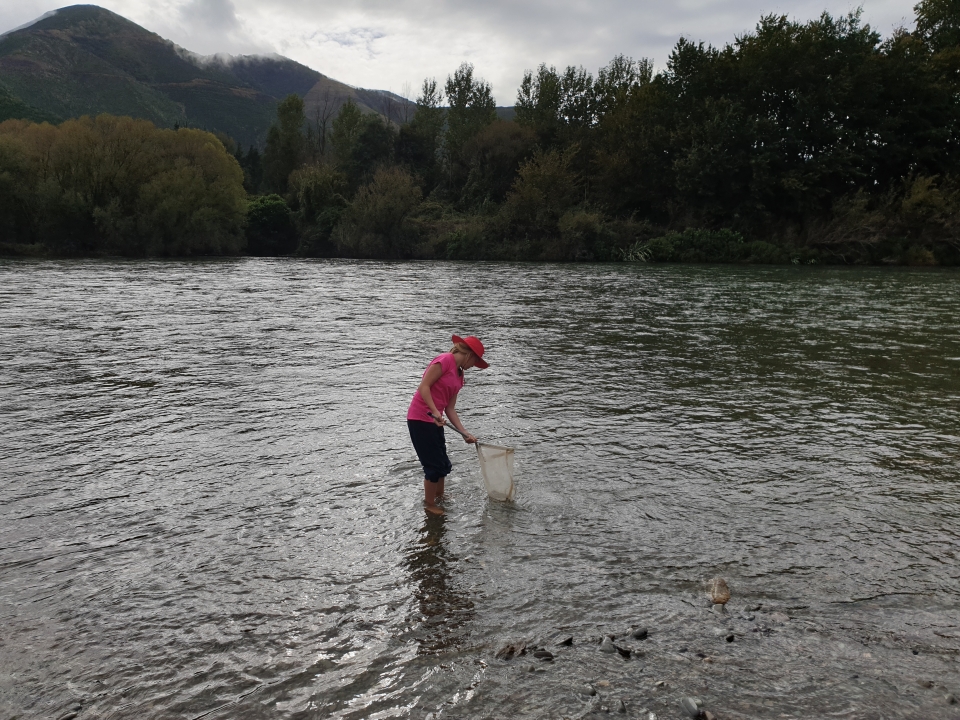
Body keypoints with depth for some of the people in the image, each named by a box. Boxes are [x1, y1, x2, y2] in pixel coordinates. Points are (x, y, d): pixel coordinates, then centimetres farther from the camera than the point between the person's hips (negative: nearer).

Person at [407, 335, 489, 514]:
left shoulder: (459, 375, 14)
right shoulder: (445, 360, -13)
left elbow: (450, 409, 11)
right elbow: (423, 387, -19)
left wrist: (465, 433, 4)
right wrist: (435, 412, -26)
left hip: (434, 421, 9)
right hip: (420, 419, -9)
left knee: (443, 464, 18)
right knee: (434, 465, 0)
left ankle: (439, 498, 37)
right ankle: (429, 504, 17)